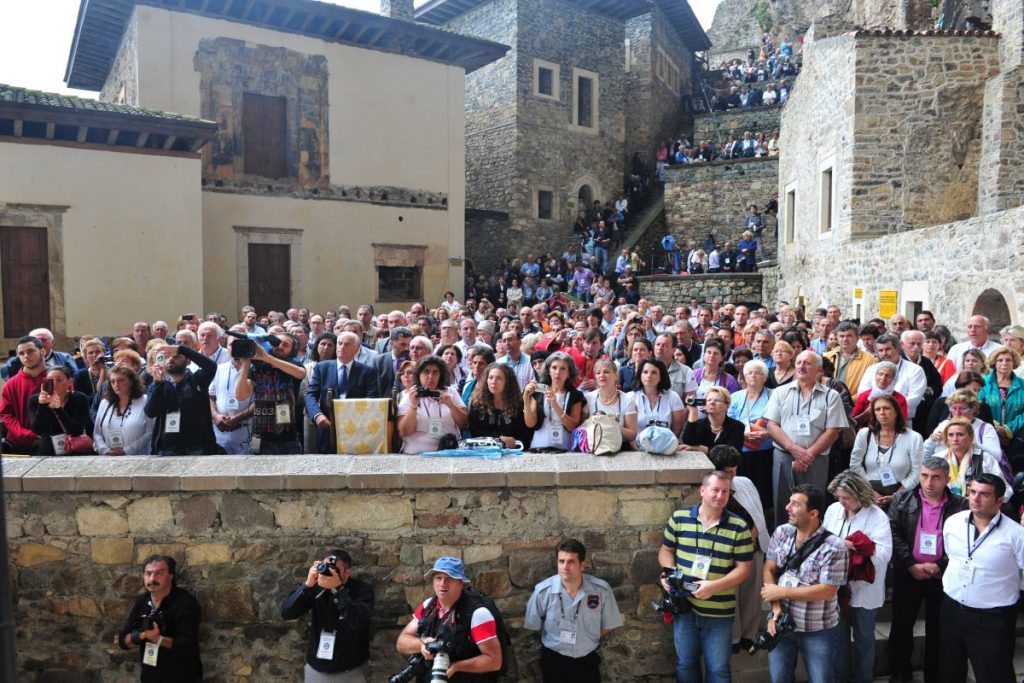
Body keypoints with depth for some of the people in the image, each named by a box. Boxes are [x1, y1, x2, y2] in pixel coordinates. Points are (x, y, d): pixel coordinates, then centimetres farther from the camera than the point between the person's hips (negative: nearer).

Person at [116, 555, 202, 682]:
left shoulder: (186, 603, -18)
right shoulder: (141, 602, 2)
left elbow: (188, 646, -24)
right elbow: (122, 641, 1)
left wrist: (157, 639, -27)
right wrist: (139, 636, -18)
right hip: (149, 676, 5)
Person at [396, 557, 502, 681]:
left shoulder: (477, 613, -21)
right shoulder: (428, 606, -3)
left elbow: (494, 660, -20)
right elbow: (402, 642, 1)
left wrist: (456, 666, -28)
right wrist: (421, 644, -19)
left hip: (465, 679, -5)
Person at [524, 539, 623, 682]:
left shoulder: (602, 589, -17)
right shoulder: (543, 591, -19)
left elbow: (607, 626, -1)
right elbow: (532, 626, -4)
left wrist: (588, 642, -2)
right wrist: (559, 641, 1)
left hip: (587, 660, 1)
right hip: (553, 660, 0)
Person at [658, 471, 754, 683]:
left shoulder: (739, 527, -8)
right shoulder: (679, 518, -4)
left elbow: (743, 569, -7)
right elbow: (666, 549, 8)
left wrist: (714, 586, -20)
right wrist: (668, 572, -12)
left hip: (719, 613, -1)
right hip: (684, 607, 2)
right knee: (685, 663, 18)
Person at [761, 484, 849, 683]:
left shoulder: (834, 547, -20)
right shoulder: (781, 532, -3)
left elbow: (826, 591, -21)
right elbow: (769, 570, -1)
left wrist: (782, 592, -18)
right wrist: (775, 607, -14)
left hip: (818, 631, -4)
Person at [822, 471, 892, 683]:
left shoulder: (877, 516, -17)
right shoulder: (833, 509, -5)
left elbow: (884, 553, -25)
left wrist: (852, 545, -26)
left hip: (863, 590, -3)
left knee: (863, 638, 18)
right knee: (838, 635, 20)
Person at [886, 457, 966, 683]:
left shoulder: (960, 506, -4)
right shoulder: (902, 500, -2)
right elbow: (893, 534, -6)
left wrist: (940, 566, -14)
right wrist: (912, 565, -13)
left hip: (943, 577, -1)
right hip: (907, 574, 1)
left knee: (938, 629, 11)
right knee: (901, 625, 12)